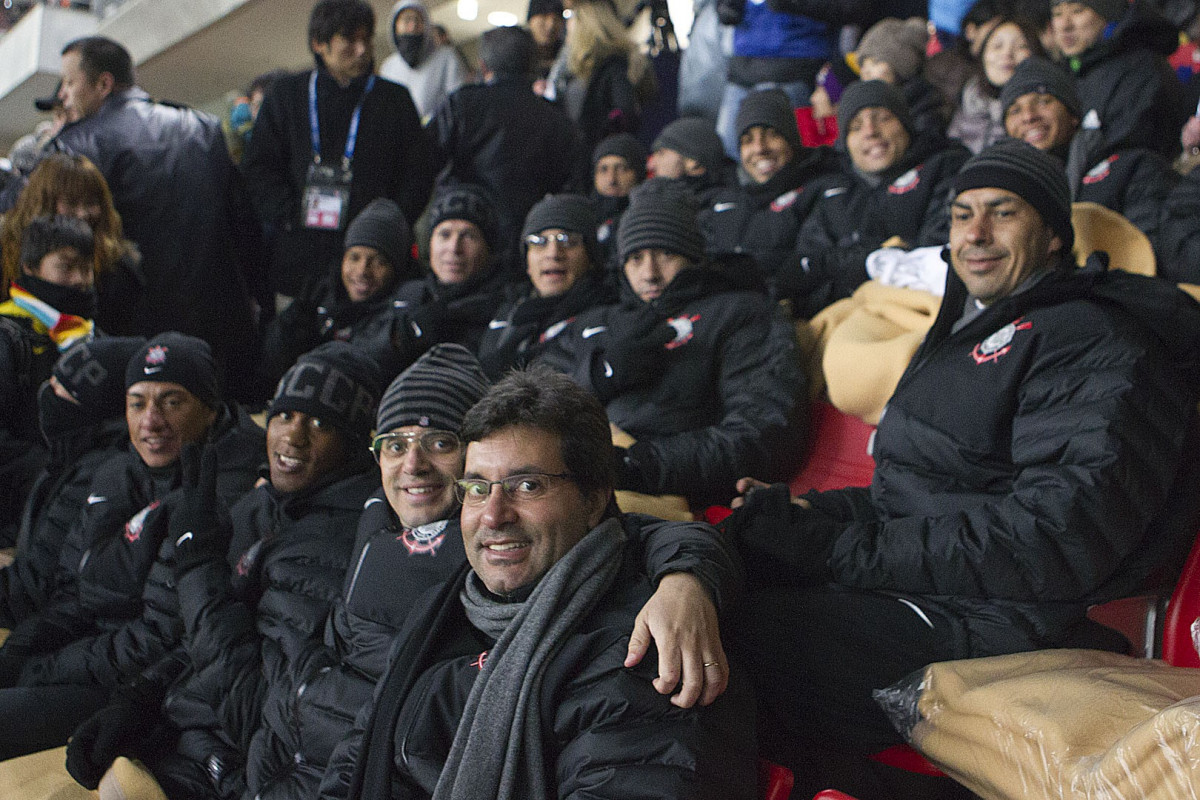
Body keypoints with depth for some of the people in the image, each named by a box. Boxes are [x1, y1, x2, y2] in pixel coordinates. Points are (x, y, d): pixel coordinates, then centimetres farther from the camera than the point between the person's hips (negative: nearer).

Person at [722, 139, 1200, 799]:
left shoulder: (1094, 344, -8)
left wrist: (847, 548, -19)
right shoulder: (971, 330, 23)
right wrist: (808, 514, 2)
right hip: (912, 583, 10)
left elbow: (1058, 541, -20)